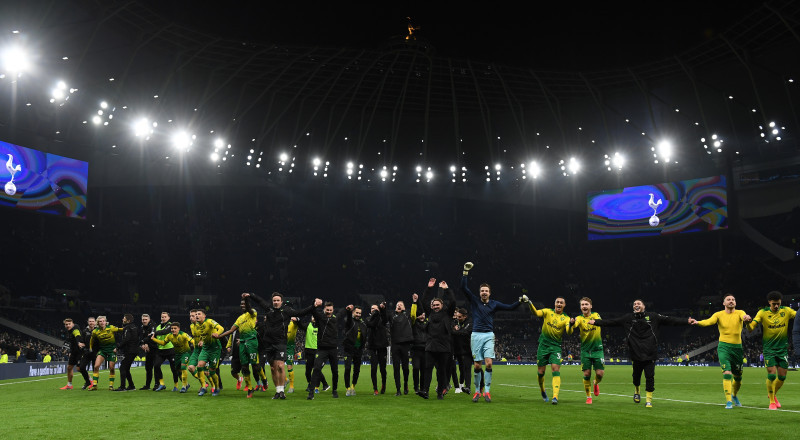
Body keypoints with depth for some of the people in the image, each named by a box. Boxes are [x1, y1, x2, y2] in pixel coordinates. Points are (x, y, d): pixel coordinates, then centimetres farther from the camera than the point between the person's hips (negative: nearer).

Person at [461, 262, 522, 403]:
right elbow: (464, 288, -1)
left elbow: (510, 307, 12)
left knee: (488, 363, -13)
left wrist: (520, 301, -3)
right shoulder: (474, 301, 7)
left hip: (489, 336, 0)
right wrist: (466, 272, -7)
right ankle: (477, 391, 11)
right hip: (476, 335, 0)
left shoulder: (494, 304, 10)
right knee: (477, 365, 0)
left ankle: (487, 390, -5)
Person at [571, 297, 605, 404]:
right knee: (586, 374, -3)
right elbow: (574, 325, -23)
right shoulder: (579, 318, -1)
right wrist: (572, 323, -46)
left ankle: (596, 383, 29)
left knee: (600, 373, -6)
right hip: (585, 350, 0)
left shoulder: (596, 315, 2)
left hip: (597, 348, 0)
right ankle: (588, 397, 12)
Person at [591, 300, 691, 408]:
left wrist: (687, 321, -3)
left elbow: (670, 320, 4)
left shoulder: (653, 316, 6)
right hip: (636, 353, 1)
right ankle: (636, 391, 39)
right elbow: (612, 322, 8)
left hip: (650, 354, -1)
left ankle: (649, 399, 9)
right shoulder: (628, 318, 8)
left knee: (650, 376, -5)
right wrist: (596, 322, 2)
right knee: (636, 375, 9)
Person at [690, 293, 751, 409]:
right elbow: (709, 321, -17)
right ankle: (728, 401, -14)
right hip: (723, 347, -2)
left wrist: (747, 318, -48)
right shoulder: (719, 314, 1)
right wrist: (697, 322, -38)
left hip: (737, 347, 2)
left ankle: (734, 395, 42)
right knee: (727, 373, -17)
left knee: (738, 376, 13)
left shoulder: (739, 313, 2)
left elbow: (744, 316, -22)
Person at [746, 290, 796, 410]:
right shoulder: (763, 313, -6)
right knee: (771, 374, -10)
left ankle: (773, 394, 33)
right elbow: (751, 327, -12)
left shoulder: (786, 311, 1)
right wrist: (748, 322, -35)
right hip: (769, 348, -3)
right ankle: (772, 401, 7)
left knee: (782, 376, 5)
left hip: (783, 348, 3)